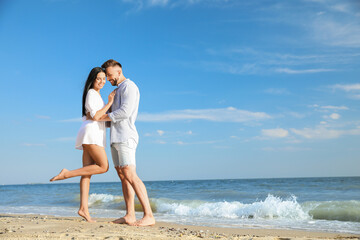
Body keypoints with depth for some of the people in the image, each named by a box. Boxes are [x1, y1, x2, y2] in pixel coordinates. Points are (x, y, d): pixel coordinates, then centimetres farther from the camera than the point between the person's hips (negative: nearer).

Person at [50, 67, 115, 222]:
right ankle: (67, 174, -13)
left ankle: (83, 208, -6)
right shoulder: (91, 93, -4)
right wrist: (109, 102, -10)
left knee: (87, 172, -1)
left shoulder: (96, 95, 26)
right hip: (91, 133, -9)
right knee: (103, 167, -13)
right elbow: (95, 116, -14)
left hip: (93, 135, 9)